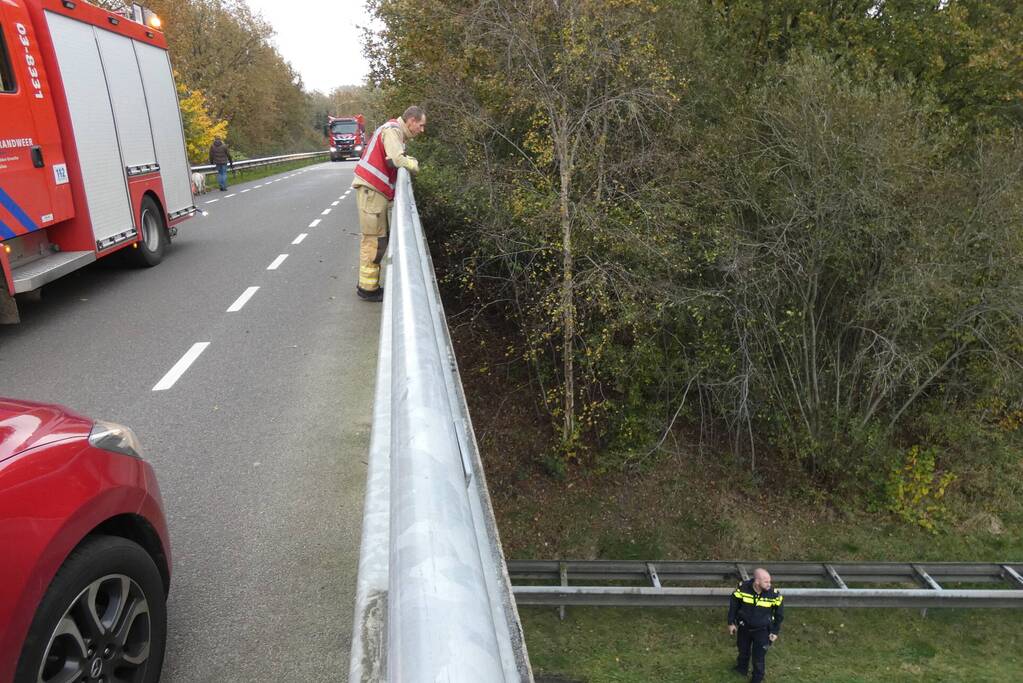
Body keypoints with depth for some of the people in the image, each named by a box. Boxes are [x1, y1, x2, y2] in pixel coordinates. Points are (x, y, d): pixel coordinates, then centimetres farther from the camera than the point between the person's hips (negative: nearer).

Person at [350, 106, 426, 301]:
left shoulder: (397, 132, 21)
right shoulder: (392, 130, -11)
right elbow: (398, 159, -23)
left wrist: (408, 161, -4)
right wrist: (414, 164, -5)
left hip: (375, 190, 10)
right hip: (371, 189, -10)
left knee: (377, 239, 14)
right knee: (374, 240, -7)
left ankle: (368, 284, 22)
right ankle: (367, 288, -2)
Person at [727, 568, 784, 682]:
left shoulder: (774, 594, -25)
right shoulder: (743, 588, -26)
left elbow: (779, 614, -6)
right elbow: (733, 604, -8)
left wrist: (775, 631, -1)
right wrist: (731, 622, -2)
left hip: (762, 631, -1)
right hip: (744, 627, 2)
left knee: (758, 658, 8)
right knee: (743, 651, 25)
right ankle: (742, 668, 55)